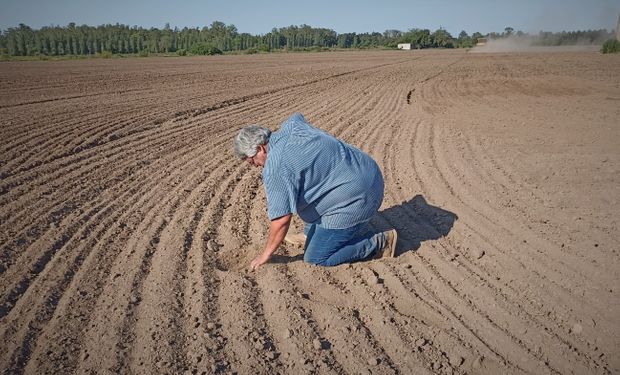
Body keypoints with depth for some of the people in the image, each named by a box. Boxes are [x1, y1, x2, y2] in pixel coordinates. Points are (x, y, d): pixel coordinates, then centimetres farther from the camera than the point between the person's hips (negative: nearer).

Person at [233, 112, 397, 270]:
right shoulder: (290, 126, 6)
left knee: (316, 258, 0)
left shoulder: (275, 168, -18)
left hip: (354, 201, -10)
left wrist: (266, 254, -2)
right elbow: (298, 116, 33)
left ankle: (380, 243, 4)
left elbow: (282, 219, -17)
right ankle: (311, 234, 33)